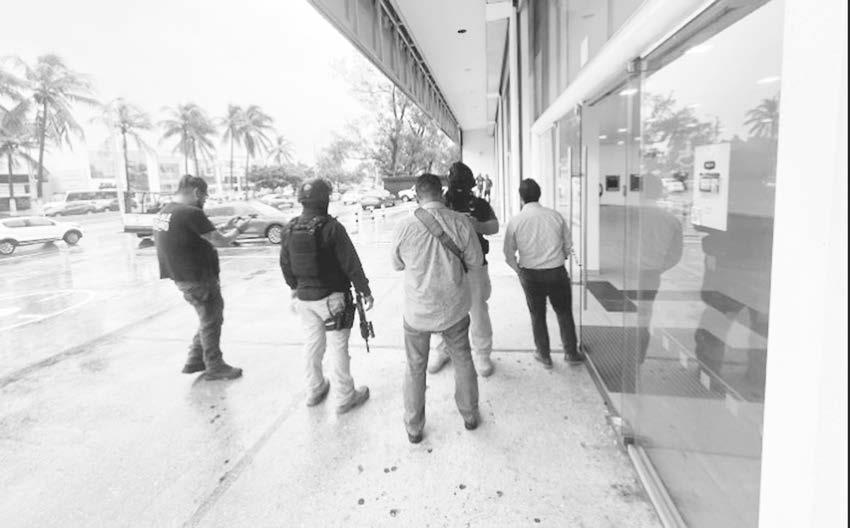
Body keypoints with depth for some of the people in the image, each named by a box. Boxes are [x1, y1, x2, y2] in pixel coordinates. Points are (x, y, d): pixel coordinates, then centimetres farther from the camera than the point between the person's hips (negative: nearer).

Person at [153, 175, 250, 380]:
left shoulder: (163, 212, 8)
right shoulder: (191, 213, -21)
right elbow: (221, 241, -18)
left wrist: (225, 227, 11)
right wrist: (237, 229, 0)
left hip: (181, 276, 9)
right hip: (198, 278, -9)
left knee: (209, 318, 23)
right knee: (211, 321, 7)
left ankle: (195, 361, 31)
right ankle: (215, 367, 20)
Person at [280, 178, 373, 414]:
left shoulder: (290, 228, 1)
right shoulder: (331, 227, -18)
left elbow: (285, 264, 11)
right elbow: (351, 264, -16)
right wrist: (365, 291, -5)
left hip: (304, 297, 6)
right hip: (332, 297, -6)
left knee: (312, 345, 20)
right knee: (338, 349, 6)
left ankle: (314, 390, 35)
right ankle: (344, 398, 18)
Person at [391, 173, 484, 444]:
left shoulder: (404, 227, -16)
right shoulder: (461, 222, -14)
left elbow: (397, 264, 0)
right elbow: (476, 263, -5)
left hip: (418, 312, -1)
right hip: (454, 309, 1)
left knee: (415, 368, 17)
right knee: (462, 360, 23)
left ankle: (414, 428, 31)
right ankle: (470, 415, 40)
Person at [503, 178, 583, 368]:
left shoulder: (515, 221, -8)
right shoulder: (556, 216, -4)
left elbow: (509, 254, -4)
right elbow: (568, 246, 4)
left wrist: (518, 270, 12)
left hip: (530, 274, 0)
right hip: (557, 272, 1)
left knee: (537, 315, 17)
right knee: (564, 312, 18)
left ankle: (544, 354, 26)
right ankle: (571, 353, 26)